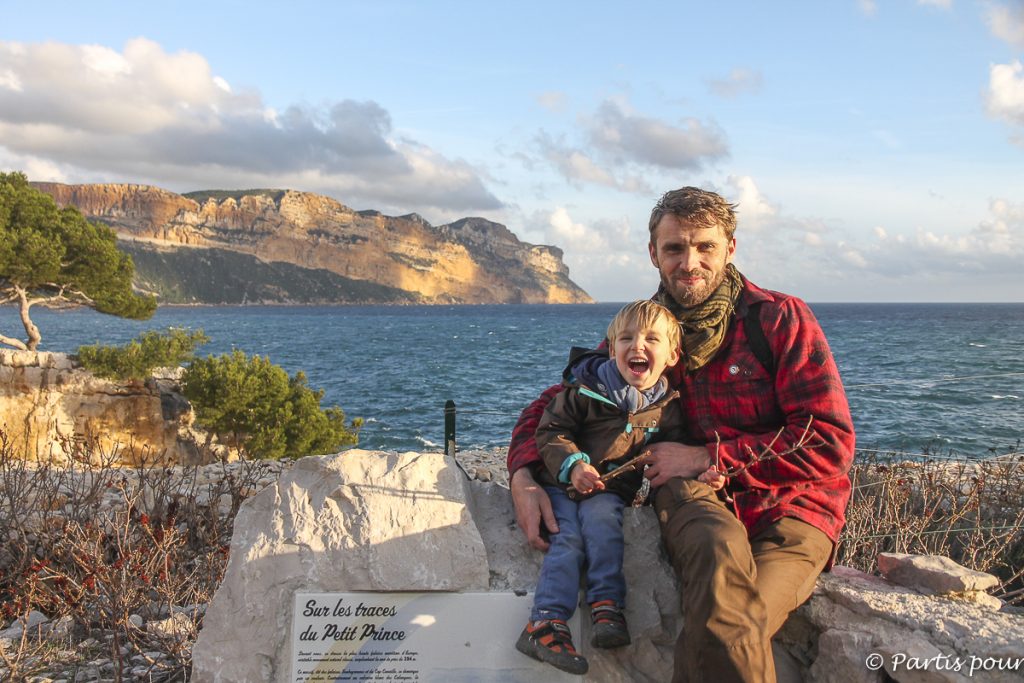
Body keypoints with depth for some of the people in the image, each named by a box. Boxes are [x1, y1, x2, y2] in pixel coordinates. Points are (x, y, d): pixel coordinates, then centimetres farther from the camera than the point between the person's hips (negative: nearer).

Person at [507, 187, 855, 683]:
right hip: (698, 498, 3)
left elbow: (831, 443, -10)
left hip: (790, 511, -2)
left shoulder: (780, 319, -4)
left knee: (729, 621, -34)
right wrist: (523, 479, -4)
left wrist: (707, 457, -14)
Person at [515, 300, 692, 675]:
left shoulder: (667, 406, 2)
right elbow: (551, 431, -5)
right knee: (567, 538, -20)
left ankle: (607, 608, -27)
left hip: (613, 488, 2)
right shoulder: (585, 390, -7)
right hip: (563, 482, -1)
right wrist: (572, 464, -21)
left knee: (601, 521, -28)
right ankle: (546, 621, -28)